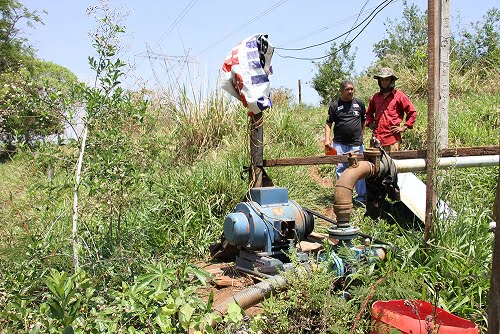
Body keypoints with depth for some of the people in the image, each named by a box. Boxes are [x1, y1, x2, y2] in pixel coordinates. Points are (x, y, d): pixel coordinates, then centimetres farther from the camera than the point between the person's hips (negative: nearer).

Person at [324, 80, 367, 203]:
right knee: (340, 169, 5)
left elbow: (364, 121, 18)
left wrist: (361, 136, 13)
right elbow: (328, 124, 4)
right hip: (339, 144, 0)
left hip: (356, 144, 1)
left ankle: (362, 196, 11)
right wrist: (327, 139, -7)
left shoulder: (359, 103, 8)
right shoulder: (334, 105, 3)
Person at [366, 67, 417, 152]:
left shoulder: (399, 95, 3)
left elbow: (412, 112, 5)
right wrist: (369, 123, 14)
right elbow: (369, 113, 31)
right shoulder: (375, 97, 15)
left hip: (392, 138, -4)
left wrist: (404, 127, -1)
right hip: (377, 137, 4)